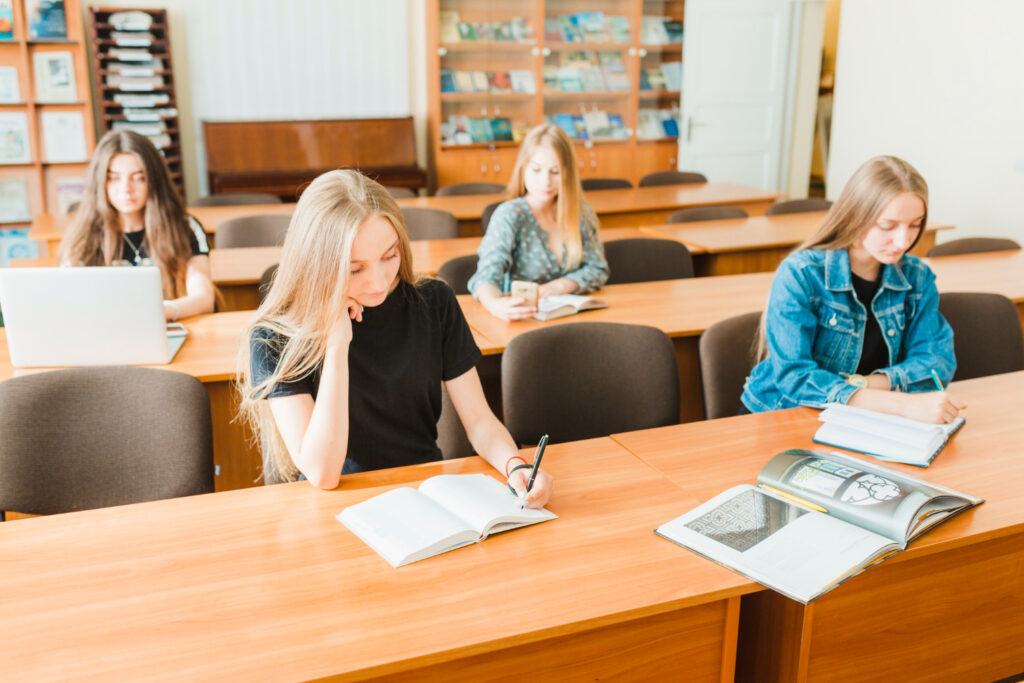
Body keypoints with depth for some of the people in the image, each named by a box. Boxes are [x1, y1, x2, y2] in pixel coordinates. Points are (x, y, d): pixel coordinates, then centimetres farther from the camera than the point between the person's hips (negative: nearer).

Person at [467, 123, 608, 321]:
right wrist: (494, 304, -47)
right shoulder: (509, 215, -11)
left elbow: (598, 269, 9)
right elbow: (488, 273, -24)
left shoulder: (579, 213, 5)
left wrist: (559, 286, -11)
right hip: (522, 319, -2)